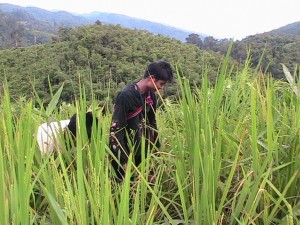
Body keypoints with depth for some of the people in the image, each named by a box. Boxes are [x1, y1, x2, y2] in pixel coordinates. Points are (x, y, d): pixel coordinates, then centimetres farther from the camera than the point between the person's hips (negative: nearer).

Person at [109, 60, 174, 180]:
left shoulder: (151, 95, -2)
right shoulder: (126, 96, -24)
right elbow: (115, 130, -24)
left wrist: (157, 150, 13)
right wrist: (123, 161, -24)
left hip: (140, 151, 7)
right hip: (123, 151, -6)